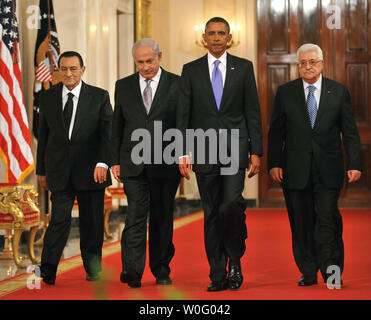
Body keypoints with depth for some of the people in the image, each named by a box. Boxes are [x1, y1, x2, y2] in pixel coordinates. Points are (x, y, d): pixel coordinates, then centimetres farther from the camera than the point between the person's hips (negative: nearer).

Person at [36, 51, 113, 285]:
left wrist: (103, 162, -16)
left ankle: (93, 269, 19)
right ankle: (48, 269, -13)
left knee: (92, 222, 5)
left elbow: (108, 132, -3)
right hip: (59, 171, 1)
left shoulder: (100, 97, 3)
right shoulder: (47, 98, 9)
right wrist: (41, 170, 13)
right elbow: (43, 136, 14)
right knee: (60, 218, -11)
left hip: (91, 169, 0)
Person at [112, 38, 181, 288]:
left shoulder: (177, 85, 2)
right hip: (133, 164, 1)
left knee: (163, 217, 7)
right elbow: (117, 126, 12)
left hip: (166, 163, -1)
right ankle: (132, 270, -16)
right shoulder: (124, 86, 10)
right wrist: (116, 161, 6)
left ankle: (161, 270, 19)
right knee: (136, 214, -10)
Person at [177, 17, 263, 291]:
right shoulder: (191, 70, 8)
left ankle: (235, 260, 3)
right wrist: (183, 153, -3)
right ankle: (218, 274, 10)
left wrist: (256, 152, 0)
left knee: (232, 202, -18)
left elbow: (253, 112, 6)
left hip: (235, 147, -1)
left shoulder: (244, 67, 7)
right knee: (212, 213, 3)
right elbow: (183, 115, 6)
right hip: (204, 150, 1)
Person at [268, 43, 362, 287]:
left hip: (328, 169, -1)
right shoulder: (286, 92, 7)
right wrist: (274, 163, -2)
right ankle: (308, 273, 15)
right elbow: (276, 132, 7)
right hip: (296, 170, 1)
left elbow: (350, 132, 5)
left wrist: (355, 164, -4)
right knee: (302, 223, 5)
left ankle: (332, 270, 3)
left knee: (328, 219, -7)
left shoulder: (339, 92, 5)